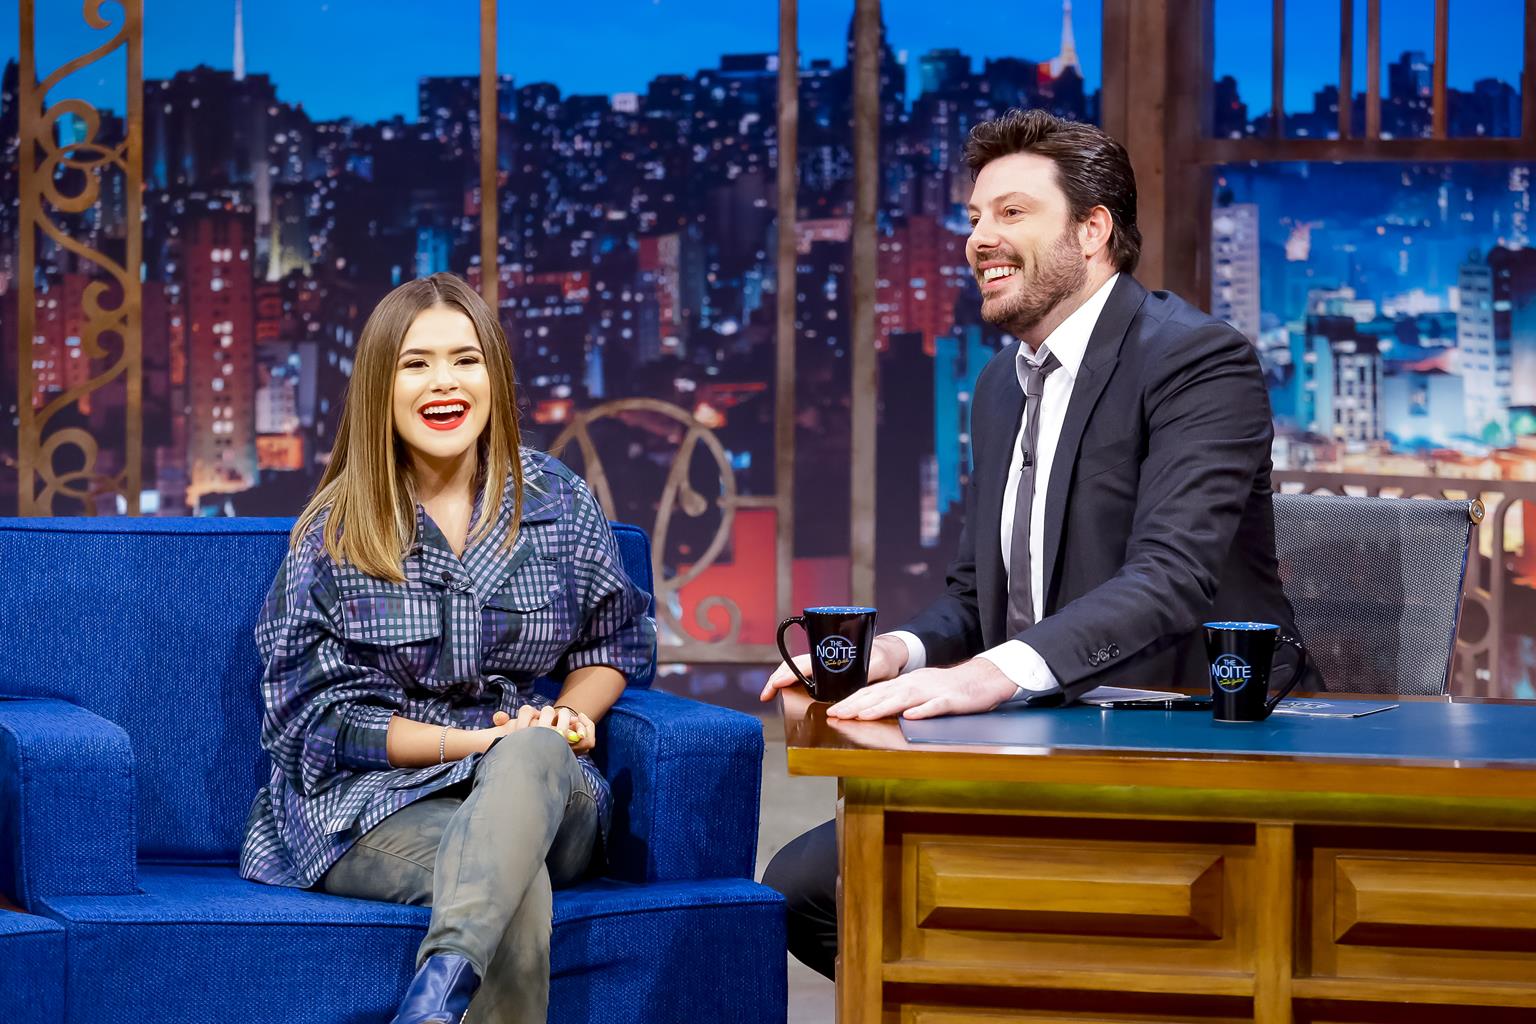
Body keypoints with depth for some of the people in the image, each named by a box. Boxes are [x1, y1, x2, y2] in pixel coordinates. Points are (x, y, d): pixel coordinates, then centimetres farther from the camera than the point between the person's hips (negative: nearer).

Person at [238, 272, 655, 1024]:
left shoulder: (556, 502, 8)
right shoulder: (334, 533, 1)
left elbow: (615, 640, 20)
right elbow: (321, 720, -1)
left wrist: (570, 717, -3)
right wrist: (477, 741, -12)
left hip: (539, 790, 2)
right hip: (374, 803, -2)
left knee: (531, 756, -40)